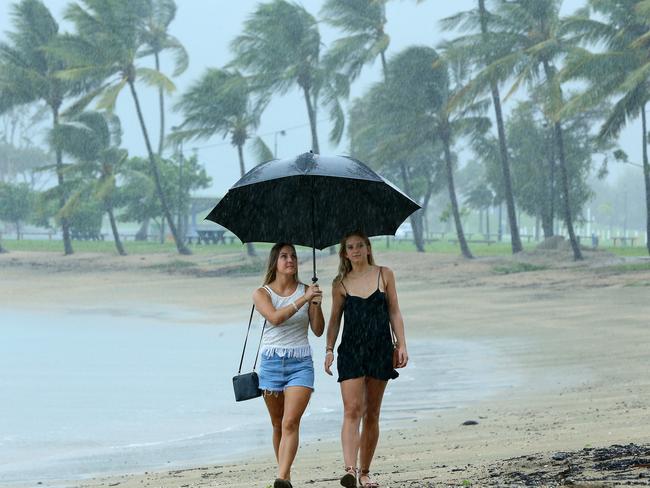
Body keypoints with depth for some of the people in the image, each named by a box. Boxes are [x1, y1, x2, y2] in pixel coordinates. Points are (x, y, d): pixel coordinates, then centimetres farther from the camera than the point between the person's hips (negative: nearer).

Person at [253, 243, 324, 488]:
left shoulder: (306, 291, 5)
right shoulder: (262, 293, 2)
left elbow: (318, 331, 3)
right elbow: (275, 317, -17)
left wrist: (316, 304, -13)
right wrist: (303, 300, -24)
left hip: (300, 363, -1)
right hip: (271, 362, 1)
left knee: (290, 423, -16)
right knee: (278, 425, 9)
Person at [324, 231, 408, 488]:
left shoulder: (384, 275, 5)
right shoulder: (340, 283, 6)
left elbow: (394, 313, 7)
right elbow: (335, 319, 9)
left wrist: (402, 345, 0)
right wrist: (329, 349, -1)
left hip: (380, 350, 1)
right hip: (351, 350, -1)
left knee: (372, 414, 5)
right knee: (352, 411, -15)